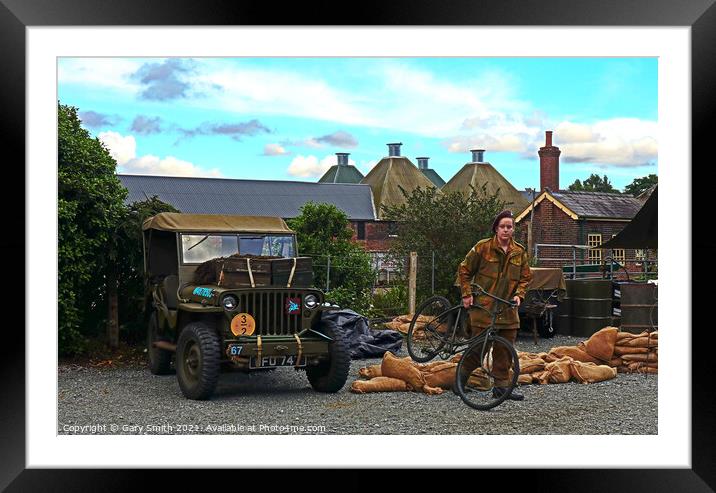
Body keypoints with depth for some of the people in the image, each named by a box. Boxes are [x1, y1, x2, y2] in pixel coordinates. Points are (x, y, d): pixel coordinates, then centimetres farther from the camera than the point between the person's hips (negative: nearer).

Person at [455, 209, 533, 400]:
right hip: (483, 307, -4)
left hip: (507, 310, 4)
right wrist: (466, 294, -3)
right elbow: (464, 270, 3)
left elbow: (525, 277, 17)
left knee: (505, 350, 5)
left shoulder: (520, 252, 8)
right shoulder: (483, 247, -4)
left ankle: (501, 385, 15)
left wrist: (519, 294, 0)